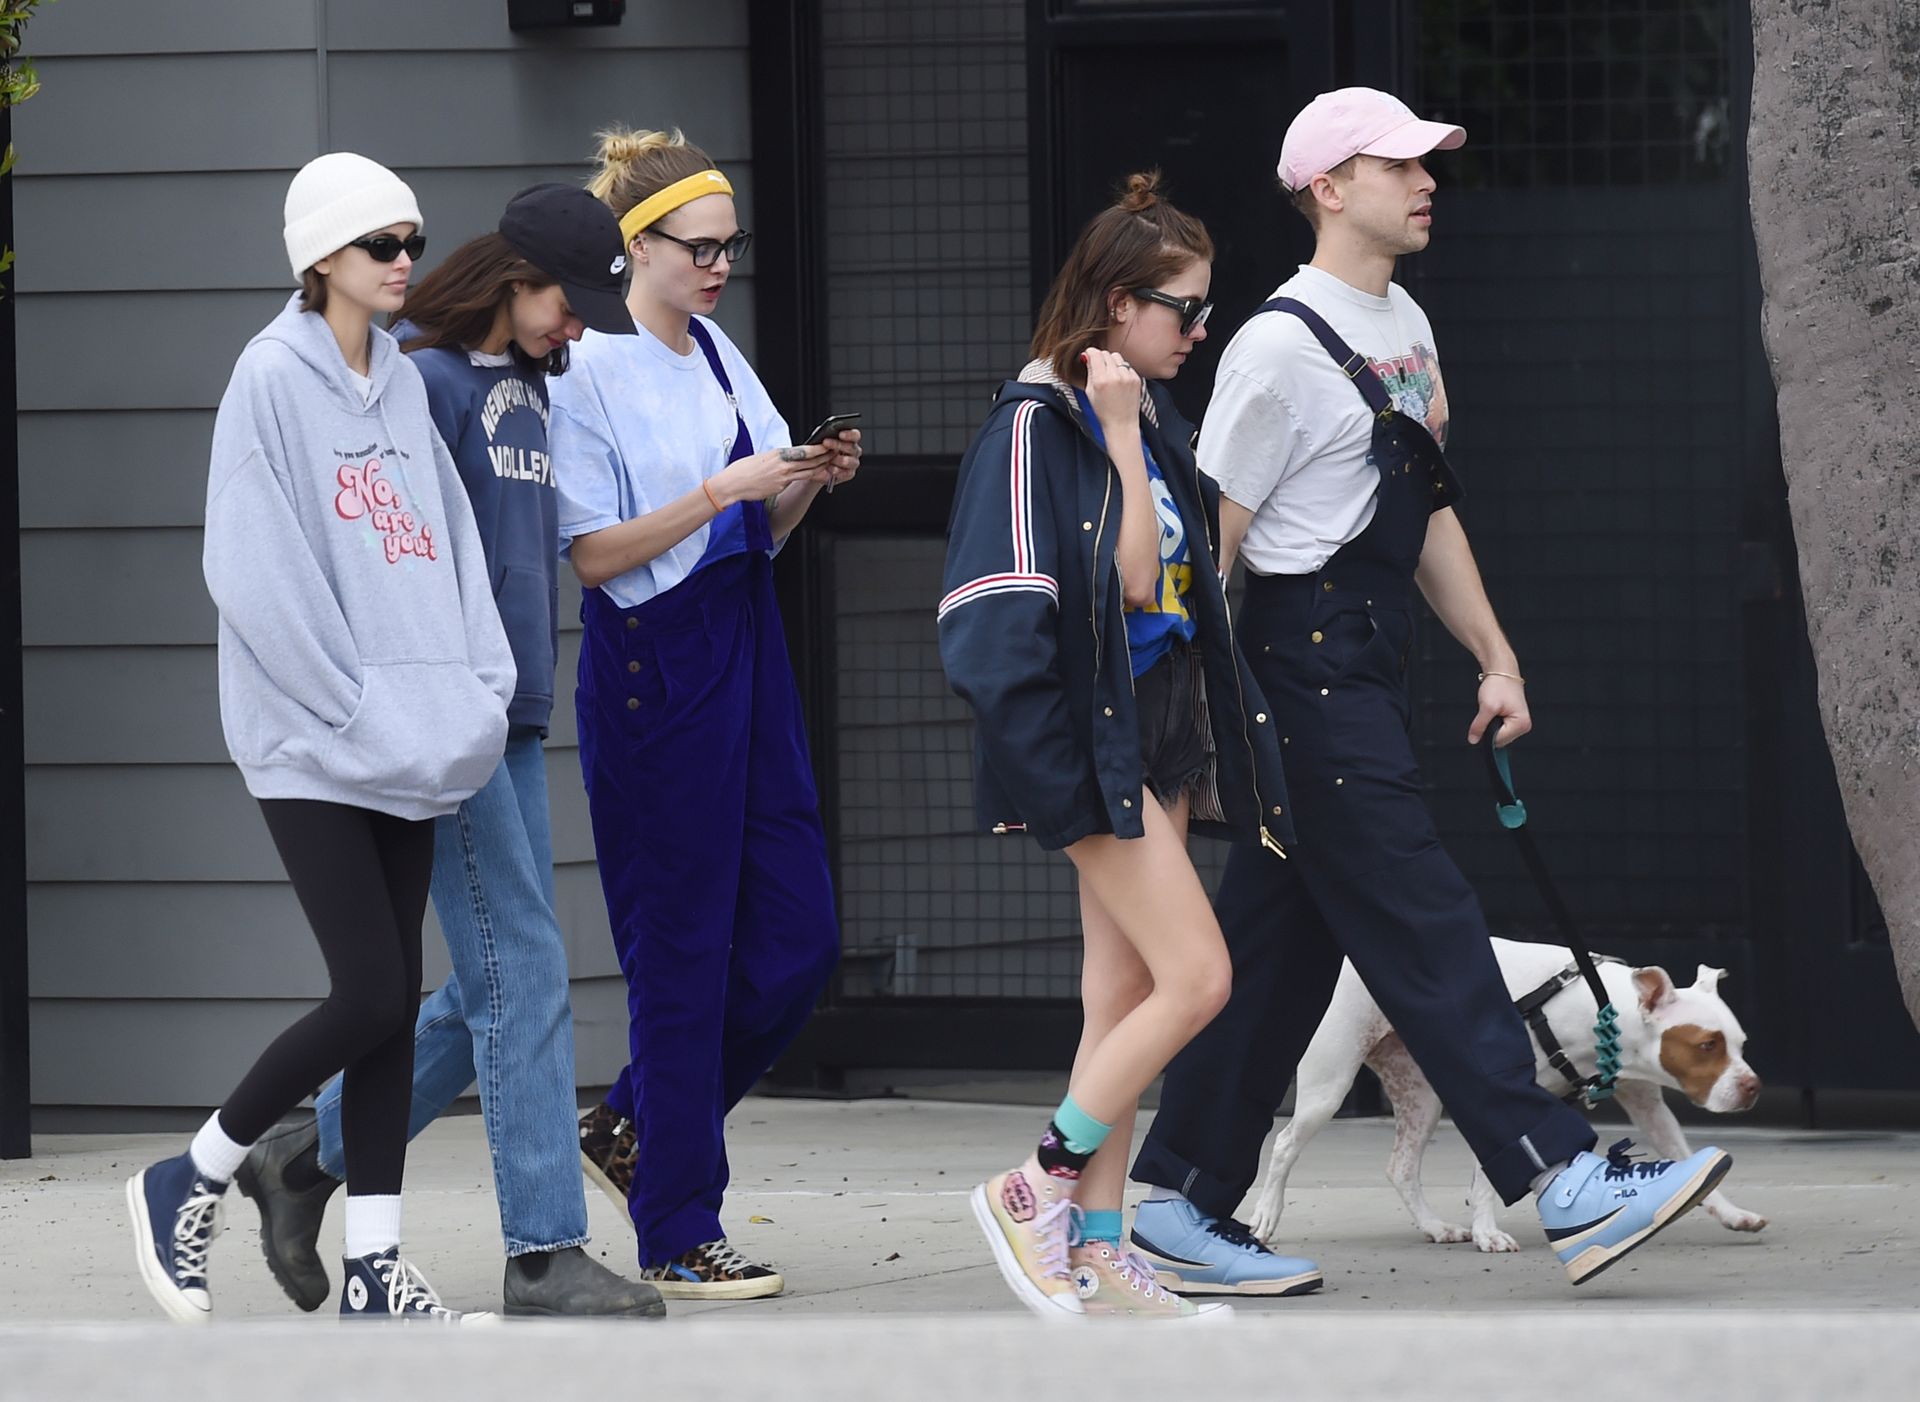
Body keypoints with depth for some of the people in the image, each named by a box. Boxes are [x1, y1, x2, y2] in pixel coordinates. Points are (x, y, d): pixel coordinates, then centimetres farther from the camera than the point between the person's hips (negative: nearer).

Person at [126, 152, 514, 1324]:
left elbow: (449, 539, 14)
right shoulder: (273, 379, -9)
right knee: (373, 997, -11)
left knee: (397, 1002, 5)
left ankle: (374, 1268, 8)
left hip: (410, 738, 7)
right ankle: (188, 1185, 7)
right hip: (311, 743, -7)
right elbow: (255, 571, -15)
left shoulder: (404, 384, 13)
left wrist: (479, 691, 0)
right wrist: (354, 707, -15)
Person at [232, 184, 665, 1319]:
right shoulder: (423, 380, -11)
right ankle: (546, 1254, -7)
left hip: (514, 720, 9)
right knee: (524, 977, -9)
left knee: (497, 991, 10)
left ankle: (313, 1156, 23)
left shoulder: (529, 384, 16)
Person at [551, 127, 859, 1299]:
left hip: (746, 653, 8)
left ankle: (639, 1126, 24)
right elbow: (595, 552, -15)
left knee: (798, 938, 5)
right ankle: (676, 1236, 4)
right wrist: (726, 490, -20)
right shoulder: (590, 371, -10)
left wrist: (808, 482, 0)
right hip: (653, 665, -8)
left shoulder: (719, 357, 12)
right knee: (682, 954, -3)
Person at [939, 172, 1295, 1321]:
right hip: (1090, 740, -9)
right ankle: (1039, 1186, -2)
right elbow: (1131, 581, -19)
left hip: (1162, 739, 9)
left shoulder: (1153, 420, 13)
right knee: (1199, 978, -14)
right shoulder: (1038, 423, -13)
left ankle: (1097, 1251, 11)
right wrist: (1119, 435, -19)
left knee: (1126, 996, 8)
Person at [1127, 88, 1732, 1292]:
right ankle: (1563, 1182, -14)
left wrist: (1497, 658, 19)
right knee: (1426, 932, -10)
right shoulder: (1285, 346, -13)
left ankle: (1181, 1204, 16)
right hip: (1309, 671, -9)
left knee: (1283, 949, 10)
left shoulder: (1407, 328, 16)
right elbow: (1210, 542, -12)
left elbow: (1428, 508, 23)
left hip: (1371, 674, 9)